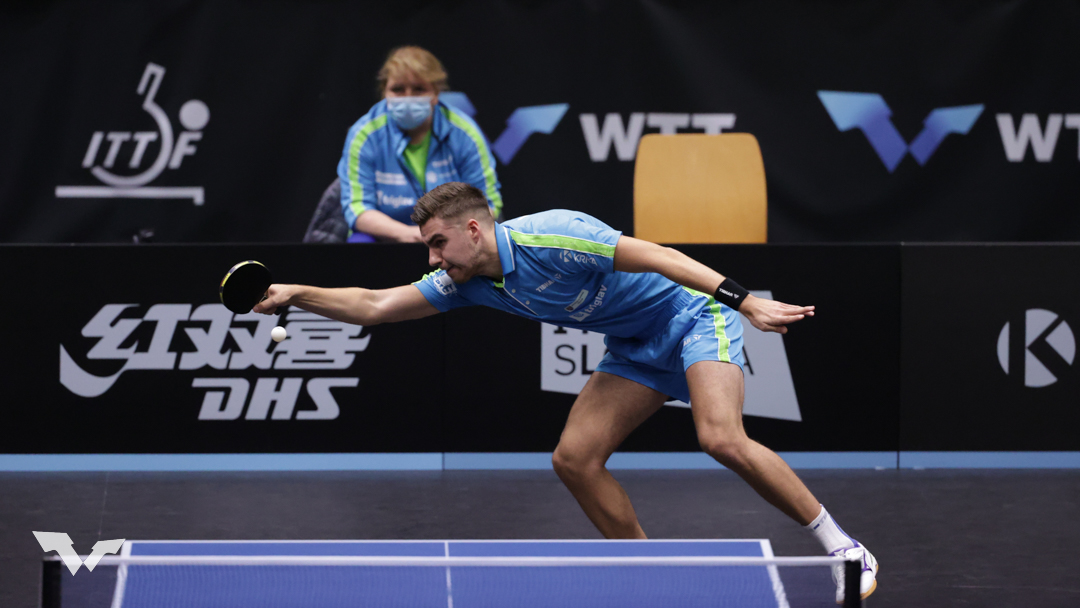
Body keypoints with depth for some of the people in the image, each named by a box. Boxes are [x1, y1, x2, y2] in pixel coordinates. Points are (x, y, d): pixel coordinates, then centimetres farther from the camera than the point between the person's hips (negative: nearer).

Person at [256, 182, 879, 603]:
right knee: (575, 458, -5)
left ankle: (844, 547, -18)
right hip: (636, 348, 8)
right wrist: (296, 294, -8)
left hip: (692, 314, -8)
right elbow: (374, 305, 4)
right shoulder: (469, 283, -2)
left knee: (723, 439, -28)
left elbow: (657, 257, -27)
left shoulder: (550, 238, -26)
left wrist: (746, 302, -32)